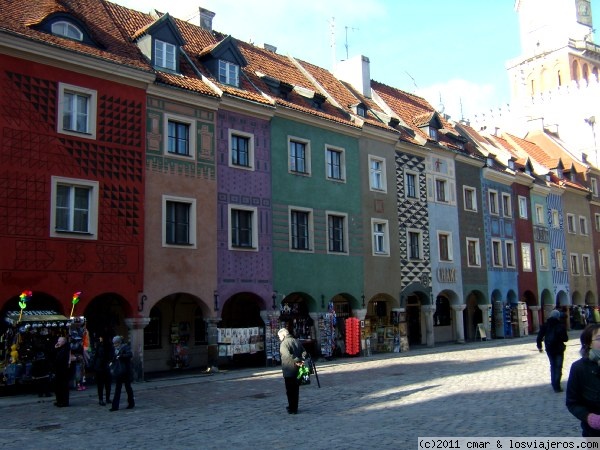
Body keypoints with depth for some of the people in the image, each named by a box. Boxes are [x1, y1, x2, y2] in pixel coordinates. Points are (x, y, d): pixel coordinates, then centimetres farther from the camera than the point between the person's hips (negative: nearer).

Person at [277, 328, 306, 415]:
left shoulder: (284, 343, -13)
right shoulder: (297, 341, 10)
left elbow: (288, 355, -27)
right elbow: (304, 352, 6)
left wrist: (297, 361, -18)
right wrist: (300, 360, -6)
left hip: (288, 371, -7)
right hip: (297, 370, 7)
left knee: (290, 390, 3)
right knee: (296, 389, 17)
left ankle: (292, 409, 7)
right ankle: (294, 407, 26)